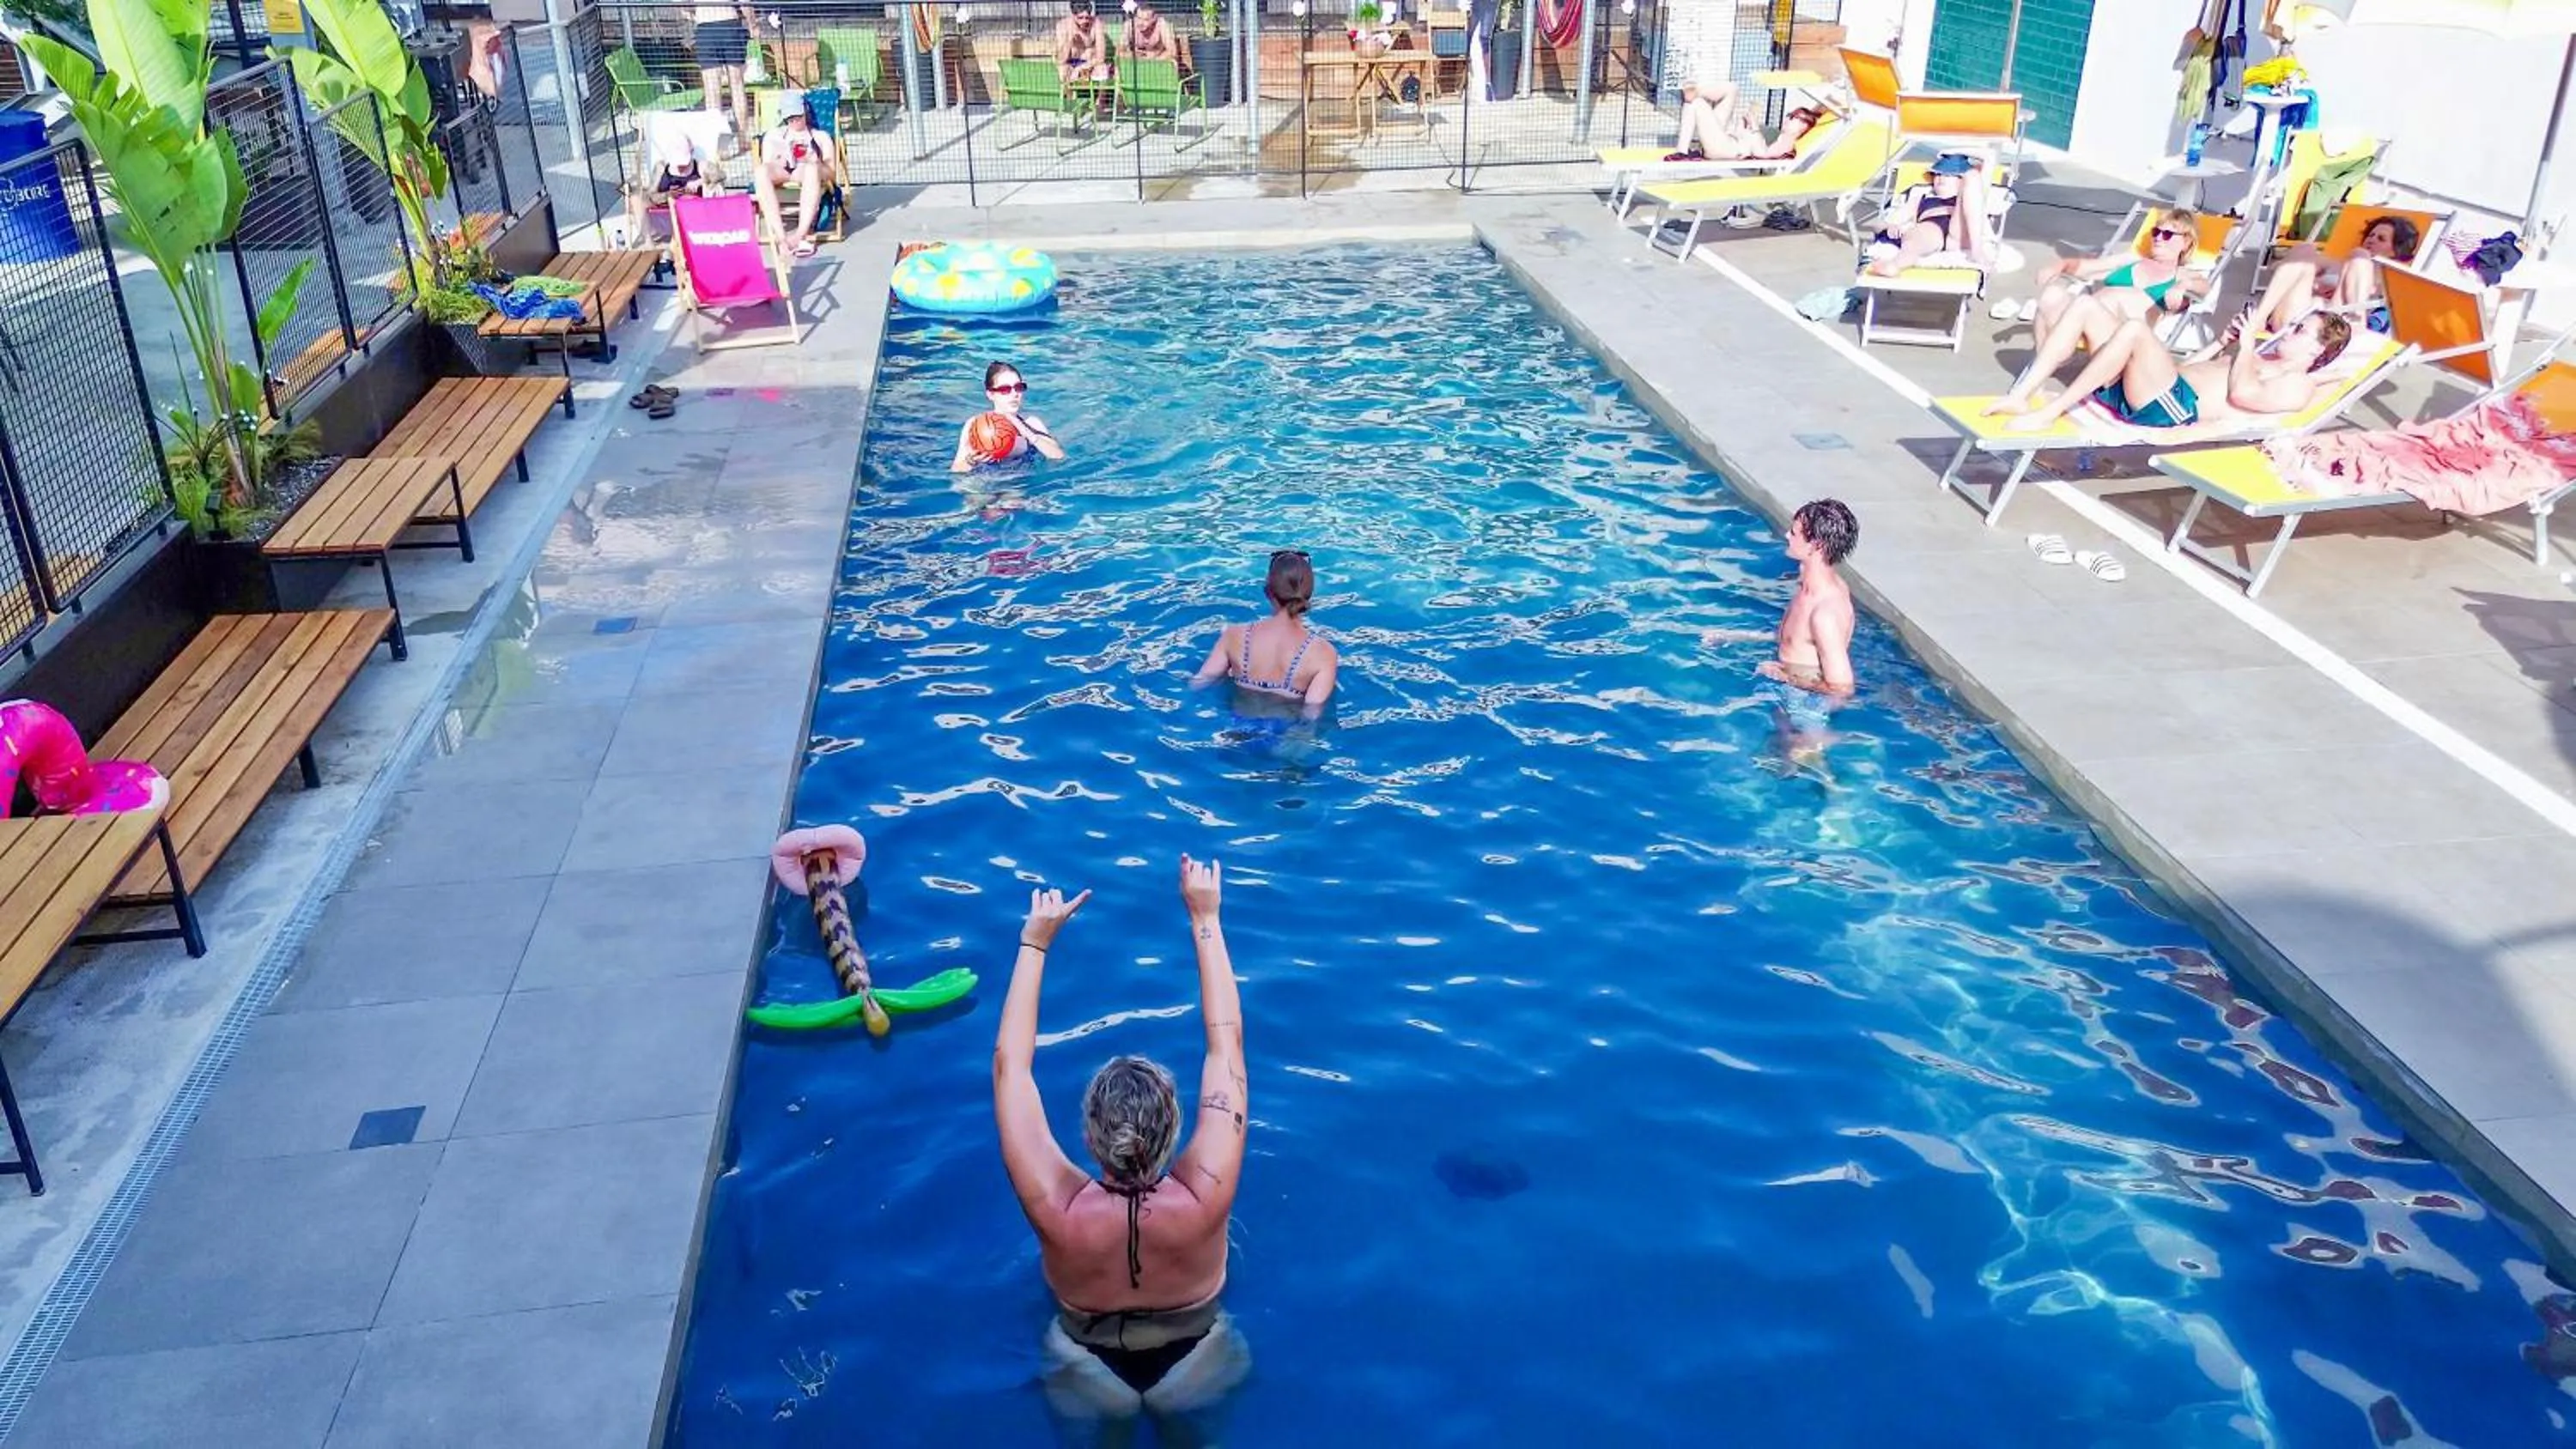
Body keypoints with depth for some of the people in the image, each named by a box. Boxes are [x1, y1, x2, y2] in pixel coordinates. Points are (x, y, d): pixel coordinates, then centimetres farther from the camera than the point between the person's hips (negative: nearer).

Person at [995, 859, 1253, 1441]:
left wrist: (1034, 942, -20)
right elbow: (1226, 1043, -26)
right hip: (1195, 1372, 0)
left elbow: (1009, 1064, -26)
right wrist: (1205, 919, -21)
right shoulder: (1205, 1198, -36)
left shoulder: (1058, 1212, -37)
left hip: (1092, 1379, 0)